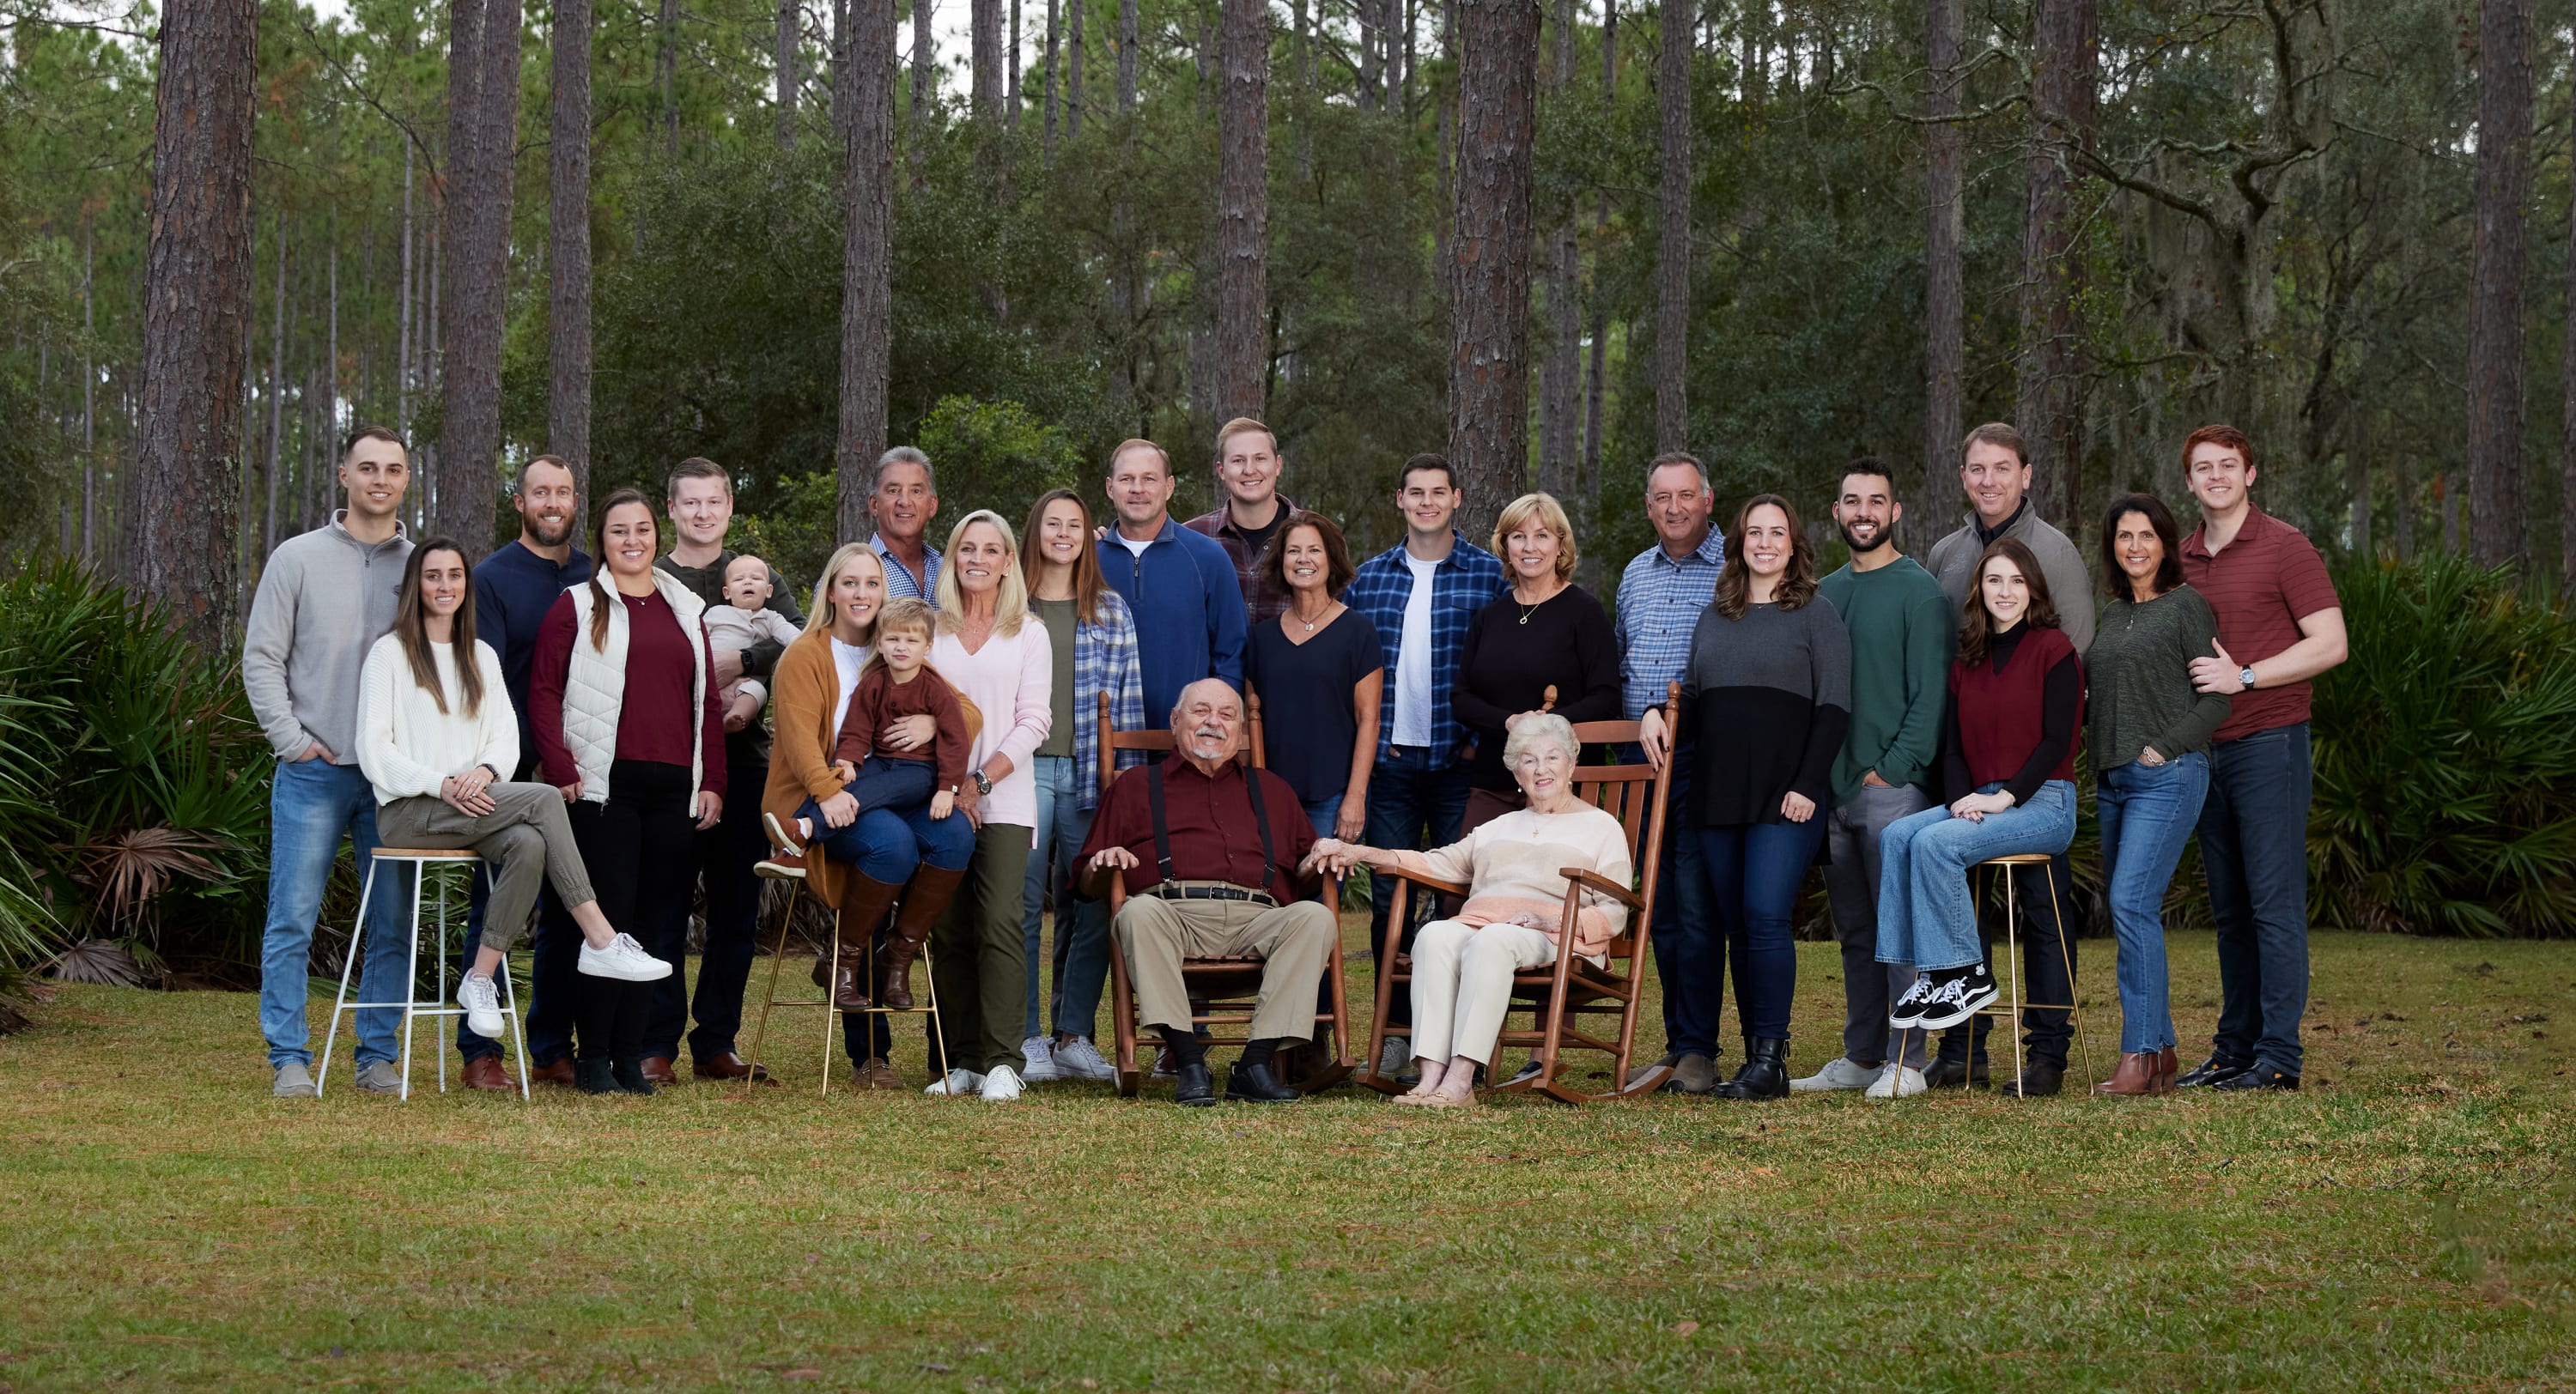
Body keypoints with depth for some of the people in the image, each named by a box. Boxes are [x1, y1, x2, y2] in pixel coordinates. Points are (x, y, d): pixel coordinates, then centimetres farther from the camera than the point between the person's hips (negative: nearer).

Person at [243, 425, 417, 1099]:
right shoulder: (298, 559, 4)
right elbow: (262, 657, 3)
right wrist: (291, 737, -6)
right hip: (314, 768, -2)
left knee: (393, 925, 3)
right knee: (293, 919, -4)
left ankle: (378, 1055, 11)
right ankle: (290, 1058, 0)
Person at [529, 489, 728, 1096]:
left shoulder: (685, 611, 17)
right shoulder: (577, 606, 5)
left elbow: (707, 701, 18)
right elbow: (544, 691, 0)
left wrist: (712, 782, 9)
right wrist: (562, 769, -10)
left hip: (673, 789, 4)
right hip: (605, 785, -4)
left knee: (656, 920, 4)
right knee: (611, 914, -8)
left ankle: (631, 1054, 10)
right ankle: (592, 1055, 0)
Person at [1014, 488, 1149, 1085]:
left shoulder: (1111, 610, 13)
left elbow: (1128, 699, 11)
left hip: (1090, 774, 2)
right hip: (1023, 770, -2)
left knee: (1092, 909, -1)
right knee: (1022, 906, -6)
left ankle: (1075, 1037, 5)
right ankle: (1026, 1041, -2)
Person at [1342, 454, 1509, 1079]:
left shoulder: (1490, 575, 1)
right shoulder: (1369, 577, 10)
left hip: (1459, 761, -3)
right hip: (1389, 759, 3)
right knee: (1388, 895, 4)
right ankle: (1397, 1028, 10)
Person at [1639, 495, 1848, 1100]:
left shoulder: (1817, 617, 4)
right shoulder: (1712, 620, 19)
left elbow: (1834, 708, -3)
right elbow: (1695, 704, 23)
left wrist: (1808, 784, -12)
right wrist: (1657, 717, 1)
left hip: (1785, 798, -5)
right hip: (1717, 796, 5)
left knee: (1766, 916, -14)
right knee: (1735, 924, 5)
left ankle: (1771, 1058, -12)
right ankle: (1725, 1054, 8)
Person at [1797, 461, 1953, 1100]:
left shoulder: (1919, 592, -4)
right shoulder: (1825, 592, 16)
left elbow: (1931, 694, -9)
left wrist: (1892, 769, -15)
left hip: (1894, 785, -7)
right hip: (1833, 786, 7)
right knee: (1855, 932, 10)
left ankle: (1905, 1062, -4)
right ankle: (1861, 1056, 14)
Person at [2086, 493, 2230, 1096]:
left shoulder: (2186, 606, -3)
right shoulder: (2112, 614, 17)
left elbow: (2217, 698, -8)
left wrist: (2162, 748, -13)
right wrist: (2098, 768, 13)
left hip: (2168, 776, -8)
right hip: (2112, 779, 8)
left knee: (2132, 902, -18)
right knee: (2128, 910, 6)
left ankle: (2140, 1056, -19)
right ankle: (2162, 1051, 11)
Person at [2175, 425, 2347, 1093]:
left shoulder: (2284, 548, -4)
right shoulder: (2181, 560, 15)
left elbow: (2330, 644, -10)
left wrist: (2244, 678, -15)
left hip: (2270, 744, -6)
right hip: (2206, 752, 6)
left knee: (2275, 905, -8)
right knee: (2230, 910, 9)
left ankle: (2277, 1057, -8)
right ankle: (2234, 1049, 12)